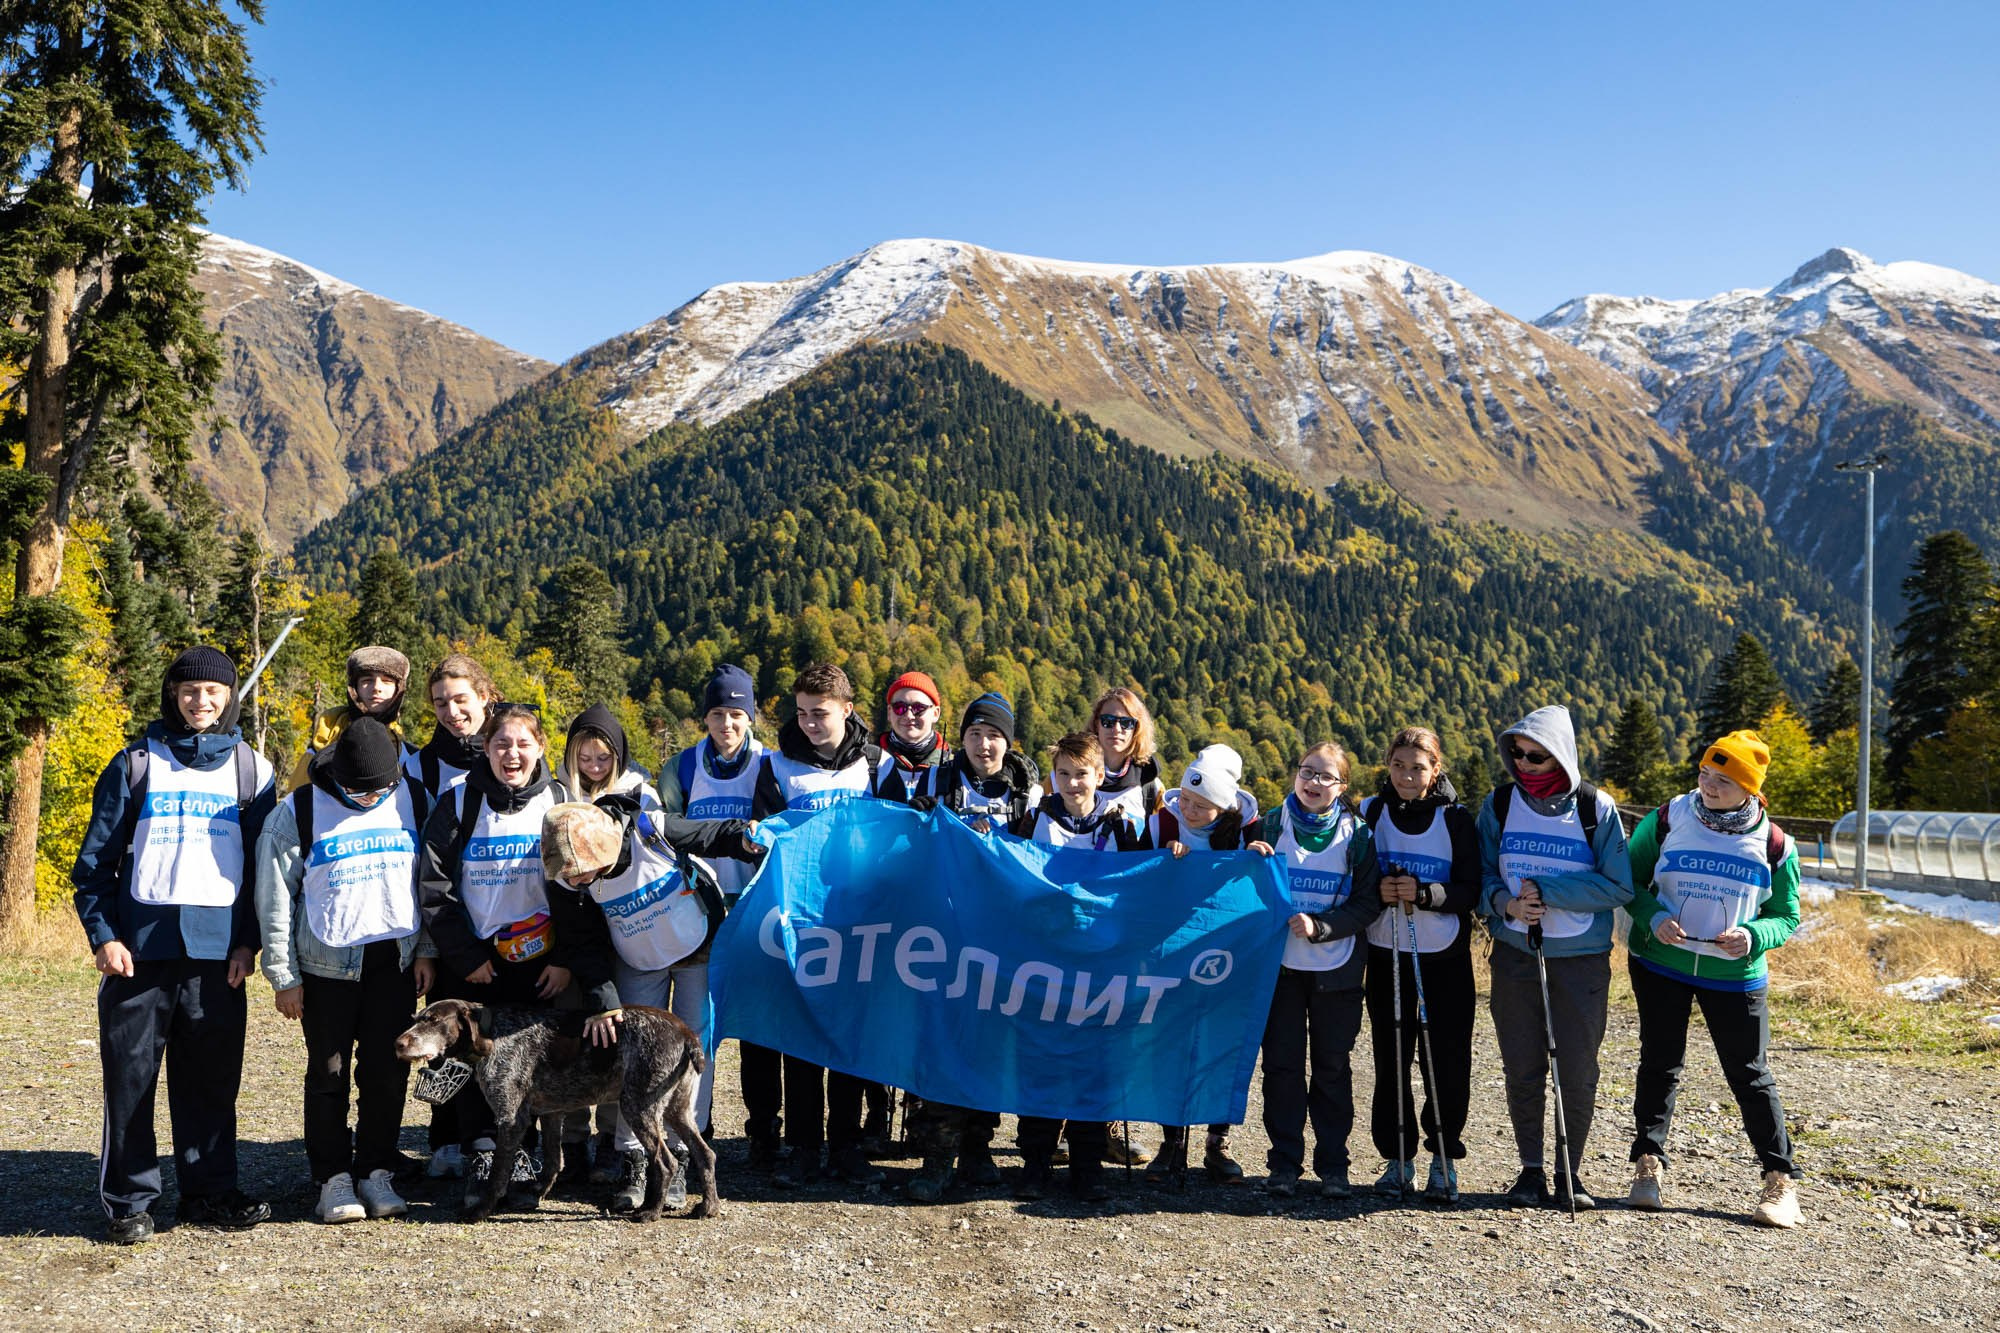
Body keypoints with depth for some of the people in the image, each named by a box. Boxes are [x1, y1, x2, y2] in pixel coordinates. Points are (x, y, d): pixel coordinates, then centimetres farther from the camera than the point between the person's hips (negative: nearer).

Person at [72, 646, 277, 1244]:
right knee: (131, 1076, 2)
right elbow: (96, 859, 4)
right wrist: (102, 936, -6)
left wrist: (248, 941, 0)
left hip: (218, 949, 1)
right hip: (140, 947, -1)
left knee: (212, 1078, 6)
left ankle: (209, 1190, 17)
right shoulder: (136, 764, 5)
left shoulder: (251, 768, 9)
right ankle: (128, 1201, 13)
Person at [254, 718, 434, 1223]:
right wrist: (284, 977, -4)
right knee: (328, 1073, 4)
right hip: (327, 963, -2)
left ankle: (377, 1172, 17)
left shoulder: (413, 800, 0)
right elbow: (275, 901, -4)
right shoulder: (297, 813, -9)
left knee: (388, 1071, 5)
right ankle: (334, 1178, 16)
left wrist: (426, 951, 4)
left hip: (396, 957, 2)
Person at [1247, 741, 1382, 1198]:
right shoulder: (1270, 826, 2)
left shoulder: (1357, 834, 0)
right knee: (1282, 1063, 3)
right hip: (1280, 963, 1)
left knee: (1333, 1066, 6)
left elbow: (1367, 903, -4)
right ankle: (1284, 1161, 13)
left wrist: (1320, 925, -18)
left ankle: (1333, 1164, 17)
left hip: (1336, 970, 0)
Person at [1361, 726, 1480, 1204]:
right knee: (1390, 1060, 4)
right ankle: (1398, 1158, 15)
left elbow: (1471, 891, -6)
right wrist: (1378, 891, -16)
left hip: (1447, 958, -1)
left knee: (1448, 1061, -1)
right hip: (1386, 953, 2)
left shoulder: (1457, 819, -2)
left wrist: (1425, 893, -23)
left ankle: (1444, 1159, 11)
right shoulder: (1370, 813, 2)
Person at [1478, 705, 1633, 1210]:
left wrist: (1546, 891, -17)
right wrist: (1505, 903, -14)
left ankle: (1569, 1172, 19)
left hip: (1582, 959, -2)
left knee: (1578, 1071, 3)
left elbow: (1620, 886, -9)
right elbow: (1480, 874, 7)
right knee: (1522, 1068, 6)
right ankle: (1530, 1169, 20)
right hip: (1515, 955, 2)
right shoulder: (1499, 804, 1)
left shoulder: (1596, 808, -6)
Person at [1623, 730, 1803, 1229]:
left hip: (1735, 976, 0)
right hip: (1660, 963, 1)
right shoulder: (1668, 820, -4)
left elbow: (1787, 916, 5)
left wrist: (1754, 936, -17)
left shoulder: (1773, 845, -3)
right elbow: (1628, 878, 4)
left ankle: (1780, 1179, 12)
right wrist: (1652, 916, -16)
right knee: (1660, 1063, 6)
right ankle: (1648, 1163, 15)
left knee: (1750, 1075, 2)